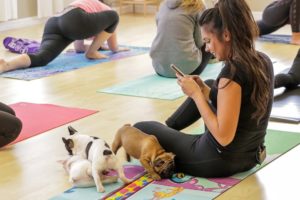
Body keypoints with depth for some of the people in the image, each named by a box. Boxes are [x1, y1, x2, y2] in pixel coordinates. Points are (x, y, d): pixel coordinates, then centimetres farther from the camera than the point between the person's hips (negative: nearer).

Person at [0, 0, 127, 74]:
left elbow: (78, 48, 53)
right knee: (114, 17, 15)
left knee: (41, 58, -22)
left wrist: (93, 46, 69)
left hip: (53, 24, 6)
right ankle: (92, 53, 13)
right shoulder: (107, 11, 32)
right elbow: (113, 48, 38)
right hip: (73, 22, -6)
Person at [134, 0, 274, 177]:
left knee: (141, 129, 8)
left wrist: (196, 94, -19)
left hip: (219, 161, -8)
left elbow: (224, 137, -27)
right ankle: (166, 129, 44)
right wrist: (204, 90, 3)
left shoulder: (232, 72, -28)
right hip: (249, 156, 8)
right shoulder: (263, 61, -2)